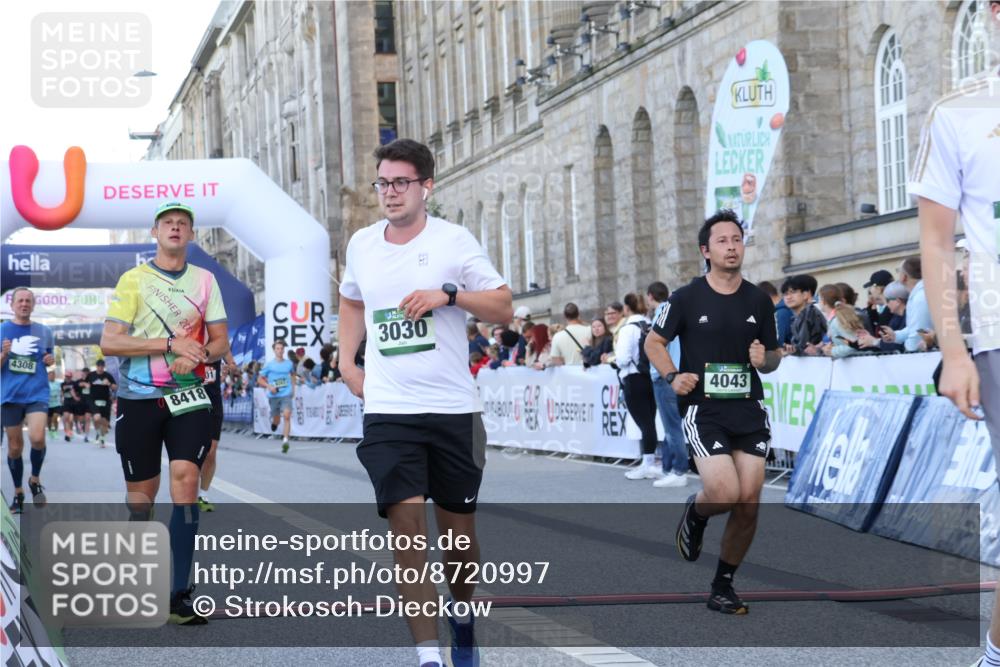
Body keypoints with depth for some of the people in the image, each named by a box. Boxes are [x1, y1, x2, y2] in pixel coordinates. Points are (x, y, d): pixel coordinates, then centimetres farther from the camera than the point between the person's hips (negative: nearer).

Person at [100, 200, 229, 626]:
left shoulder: (204, 280, 10)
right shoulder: (133, 279, 1)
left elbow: (220, 342, 10)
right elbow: (109, 342, -8)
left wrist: (196, 355, -13)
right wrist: (171, 343, -17)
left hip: (188, 396, 1)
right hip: (138, 399, -1)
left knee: (185, 478, -15)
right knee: (142, 493, 4)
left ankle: (180, 595, -15)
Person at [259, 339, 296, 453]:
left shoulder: (289, 363, 5)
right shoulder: (269, 365, -2)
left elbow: (293, 374, 26)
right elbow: (260, 379, 3)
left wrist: (293, 388, 17)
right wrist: (269, 386, -13)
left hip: (286, 395, 0)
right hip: (274, 396, 0)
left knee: (287, 416, -21)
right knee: (276, 421, 10)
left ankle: (285, 441, -22)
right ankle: (273, 420, 49)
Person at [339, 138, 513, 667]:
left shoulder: (453, 240, -3)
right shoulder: (361, 244, 8)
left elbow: (504, 308, -4)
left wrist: (448, 295, -18)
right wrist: (347, 360, 15)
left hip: (453, 409, -1)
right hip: (387, 411, 1)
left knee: (458, 532, 9)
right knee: (407, 530, -12)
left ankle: (462, 617, 38)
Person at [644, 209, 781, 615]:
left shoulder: (759, 301, 8)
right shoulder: (687, 298, -2)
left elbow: (774, 356, 17)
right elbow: (654, 342, 9)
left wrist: (765, 360, -7)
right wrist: (672, 376, -8)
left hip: (749, 410, 4)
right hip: (703, 410, -4)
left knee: (749, 503, -2)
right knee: (725, 493, -20)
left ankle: (723, 586, 16)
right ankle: (694, 514, 18)